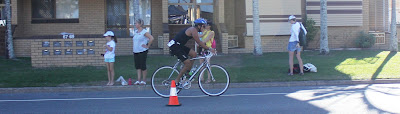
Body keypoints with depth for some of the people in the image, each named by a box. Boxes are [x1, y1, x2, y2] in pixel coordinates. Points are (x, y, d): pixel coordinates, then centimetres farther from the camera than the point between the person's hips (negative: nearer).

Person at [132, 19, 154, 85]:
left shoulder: (144, 32, -9)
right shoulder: (135, 32, 14)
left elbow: (152, 38, -18)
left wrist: (147, 46, -14)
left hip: (142, 52, -7)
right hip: (136, 52, 7)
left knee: (143, 66, -3)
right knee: (137, 66, 5)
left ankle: (144, 80, 6)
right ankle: (139, 80, 8)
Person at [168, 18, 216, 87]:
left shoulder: (193, 30, 15)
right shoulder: (193, 30, -15)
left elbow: (199, 42, 21)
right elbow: (199, 43, -19)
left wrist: (207, 48, 14)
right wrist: (209, 49, -15)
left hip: (179, 46, 10)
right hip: (175, 47, -10)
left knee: (194, 54, 6)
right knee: (188, 63, -10)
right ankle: (177, 81, -3)